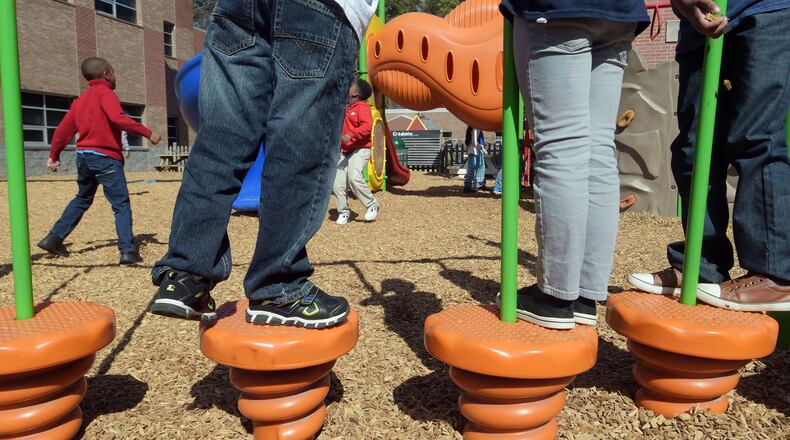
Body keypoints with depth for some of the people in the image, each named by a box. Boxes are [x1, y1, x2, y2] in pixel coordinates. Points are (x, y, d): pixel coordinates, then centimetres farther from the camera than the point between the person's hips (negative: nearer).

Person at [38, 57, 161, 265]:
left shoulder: (80, 100, 17)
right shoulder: (105, 93, -6)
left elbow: (63, 129, 18)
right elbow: (118, 118, -25)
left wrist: (54, 156, 26)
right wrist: (147, 132, -22)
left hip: (84, 156, 8)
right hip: (106, 158, -8)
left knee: (82, 199, 25)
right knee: (122, 205, -7)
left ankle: (54, 238, 26)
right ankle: (128, 251, -16)